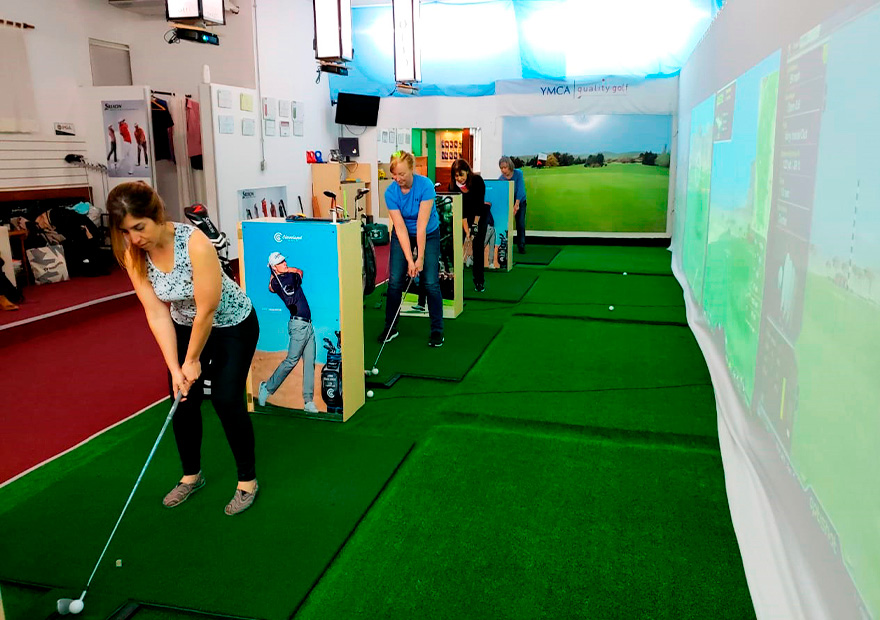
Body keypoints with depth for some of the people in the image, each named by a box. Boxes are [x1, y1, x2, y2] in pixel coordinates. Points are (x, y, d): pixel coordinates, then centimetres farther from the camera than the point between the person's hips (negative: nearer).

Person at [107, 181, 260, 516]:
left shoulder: (195, 242, -34)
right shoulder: (133, 254, -16)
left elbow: (207, 310, -27)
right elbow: (157, 314, -13)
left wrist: (193, 360, -16)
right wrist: (174, 368, -16)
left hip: (232, 324, -5)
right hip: (185, 326, 5)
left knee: (226, 399, -9)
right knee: (184, 401, 4)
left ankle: (247, 480, 10)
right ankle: (191, 475, 27)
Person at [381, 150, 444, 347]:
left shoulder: (425, 185, -26)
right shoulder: (391, 192, -19)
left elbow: (422, 225, -27)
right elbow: (400, 228, -21)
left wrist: (421, 258, -26)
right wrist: (409, 260, -25)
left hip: (428, 235, -2)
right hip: (402, 236, 2)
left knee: (431, 282, -9)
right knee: (395, 281, -6)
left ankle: (437, 330, 6)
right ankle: (391, 328, 9)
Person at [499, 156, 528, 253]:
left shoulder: (518, 173, -19)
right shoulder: (501, 179, -17)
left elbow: (520, 190, -22)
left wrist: (516, 205, -27)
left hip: (520, 201, -1)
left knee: (521, 224, -5)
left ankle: (521, 246, 3)